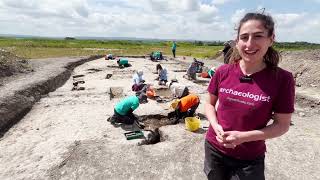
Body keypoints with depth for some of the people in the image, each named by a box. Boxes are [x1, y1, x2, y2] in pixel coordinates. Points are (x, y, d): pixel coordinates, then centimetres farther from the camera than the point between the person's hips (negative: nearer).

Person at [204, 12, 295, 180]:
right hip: (214, 148, 3)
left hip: (250, 159, -2)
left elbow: (282, 125, -9)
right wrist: (216, 126, -15)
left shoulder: (282, 79, -15)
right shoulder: (223, 72, -10)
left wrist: (243, 137, -21)